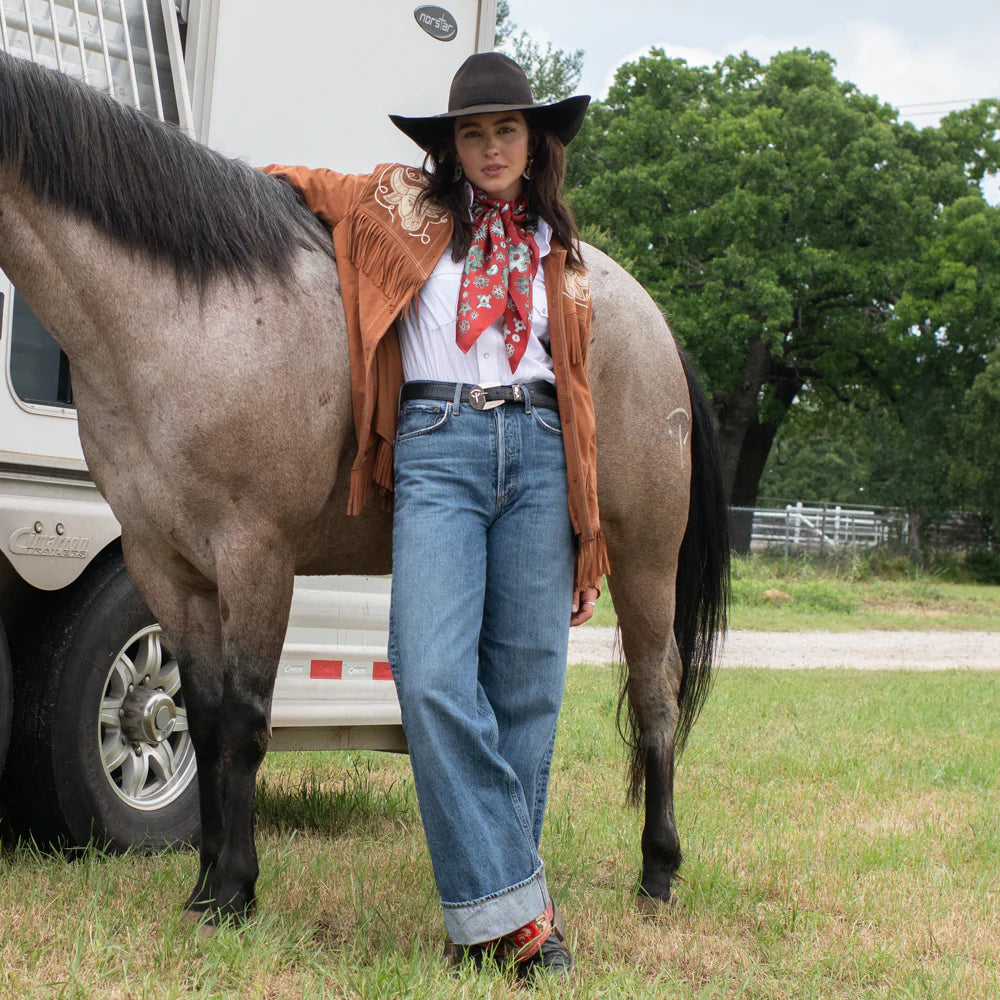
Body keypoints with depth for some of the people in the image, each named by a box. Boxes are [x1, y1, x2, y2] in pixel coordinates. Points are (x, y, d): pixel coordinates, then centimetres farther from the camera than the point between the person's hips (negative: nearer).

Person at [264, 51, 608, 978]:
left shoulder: (555, 249, 17)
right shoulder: (403, 205, 12)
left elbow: (575, 387, 15)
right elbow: (301, 185, 32)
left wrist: (587, 537, 11)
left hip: (536, 450, 2)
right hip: (438, 449, -2)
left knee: (525, 686, 0)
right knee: (435, 680, -15)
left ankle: (499, 908, 10)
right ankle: (511, 907, -8)